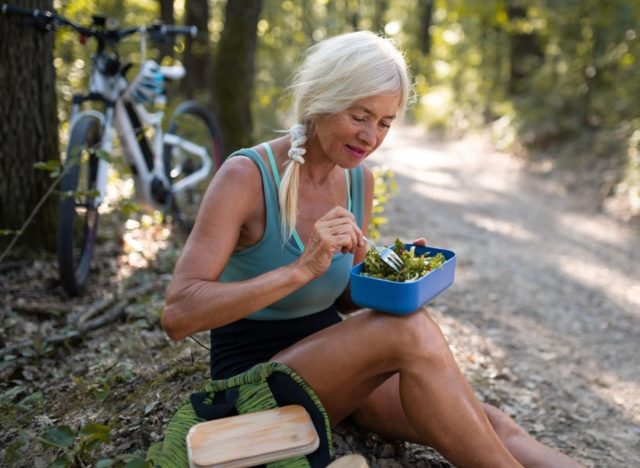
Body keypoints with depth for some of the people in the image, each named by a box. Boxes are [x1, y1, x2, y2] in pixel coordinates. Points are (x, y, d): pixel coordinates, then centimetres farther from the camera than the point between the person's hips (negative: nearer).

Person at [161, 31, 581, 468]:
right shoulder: (246, 176, -17)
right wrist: (303, 268, -34)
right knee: (410, 331, -31)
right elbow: (179, 315, -25)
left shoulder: (359, 179, 1)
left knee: (493, 426, -18)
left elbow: (344, 301, 10)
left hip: (331, 361, 6)